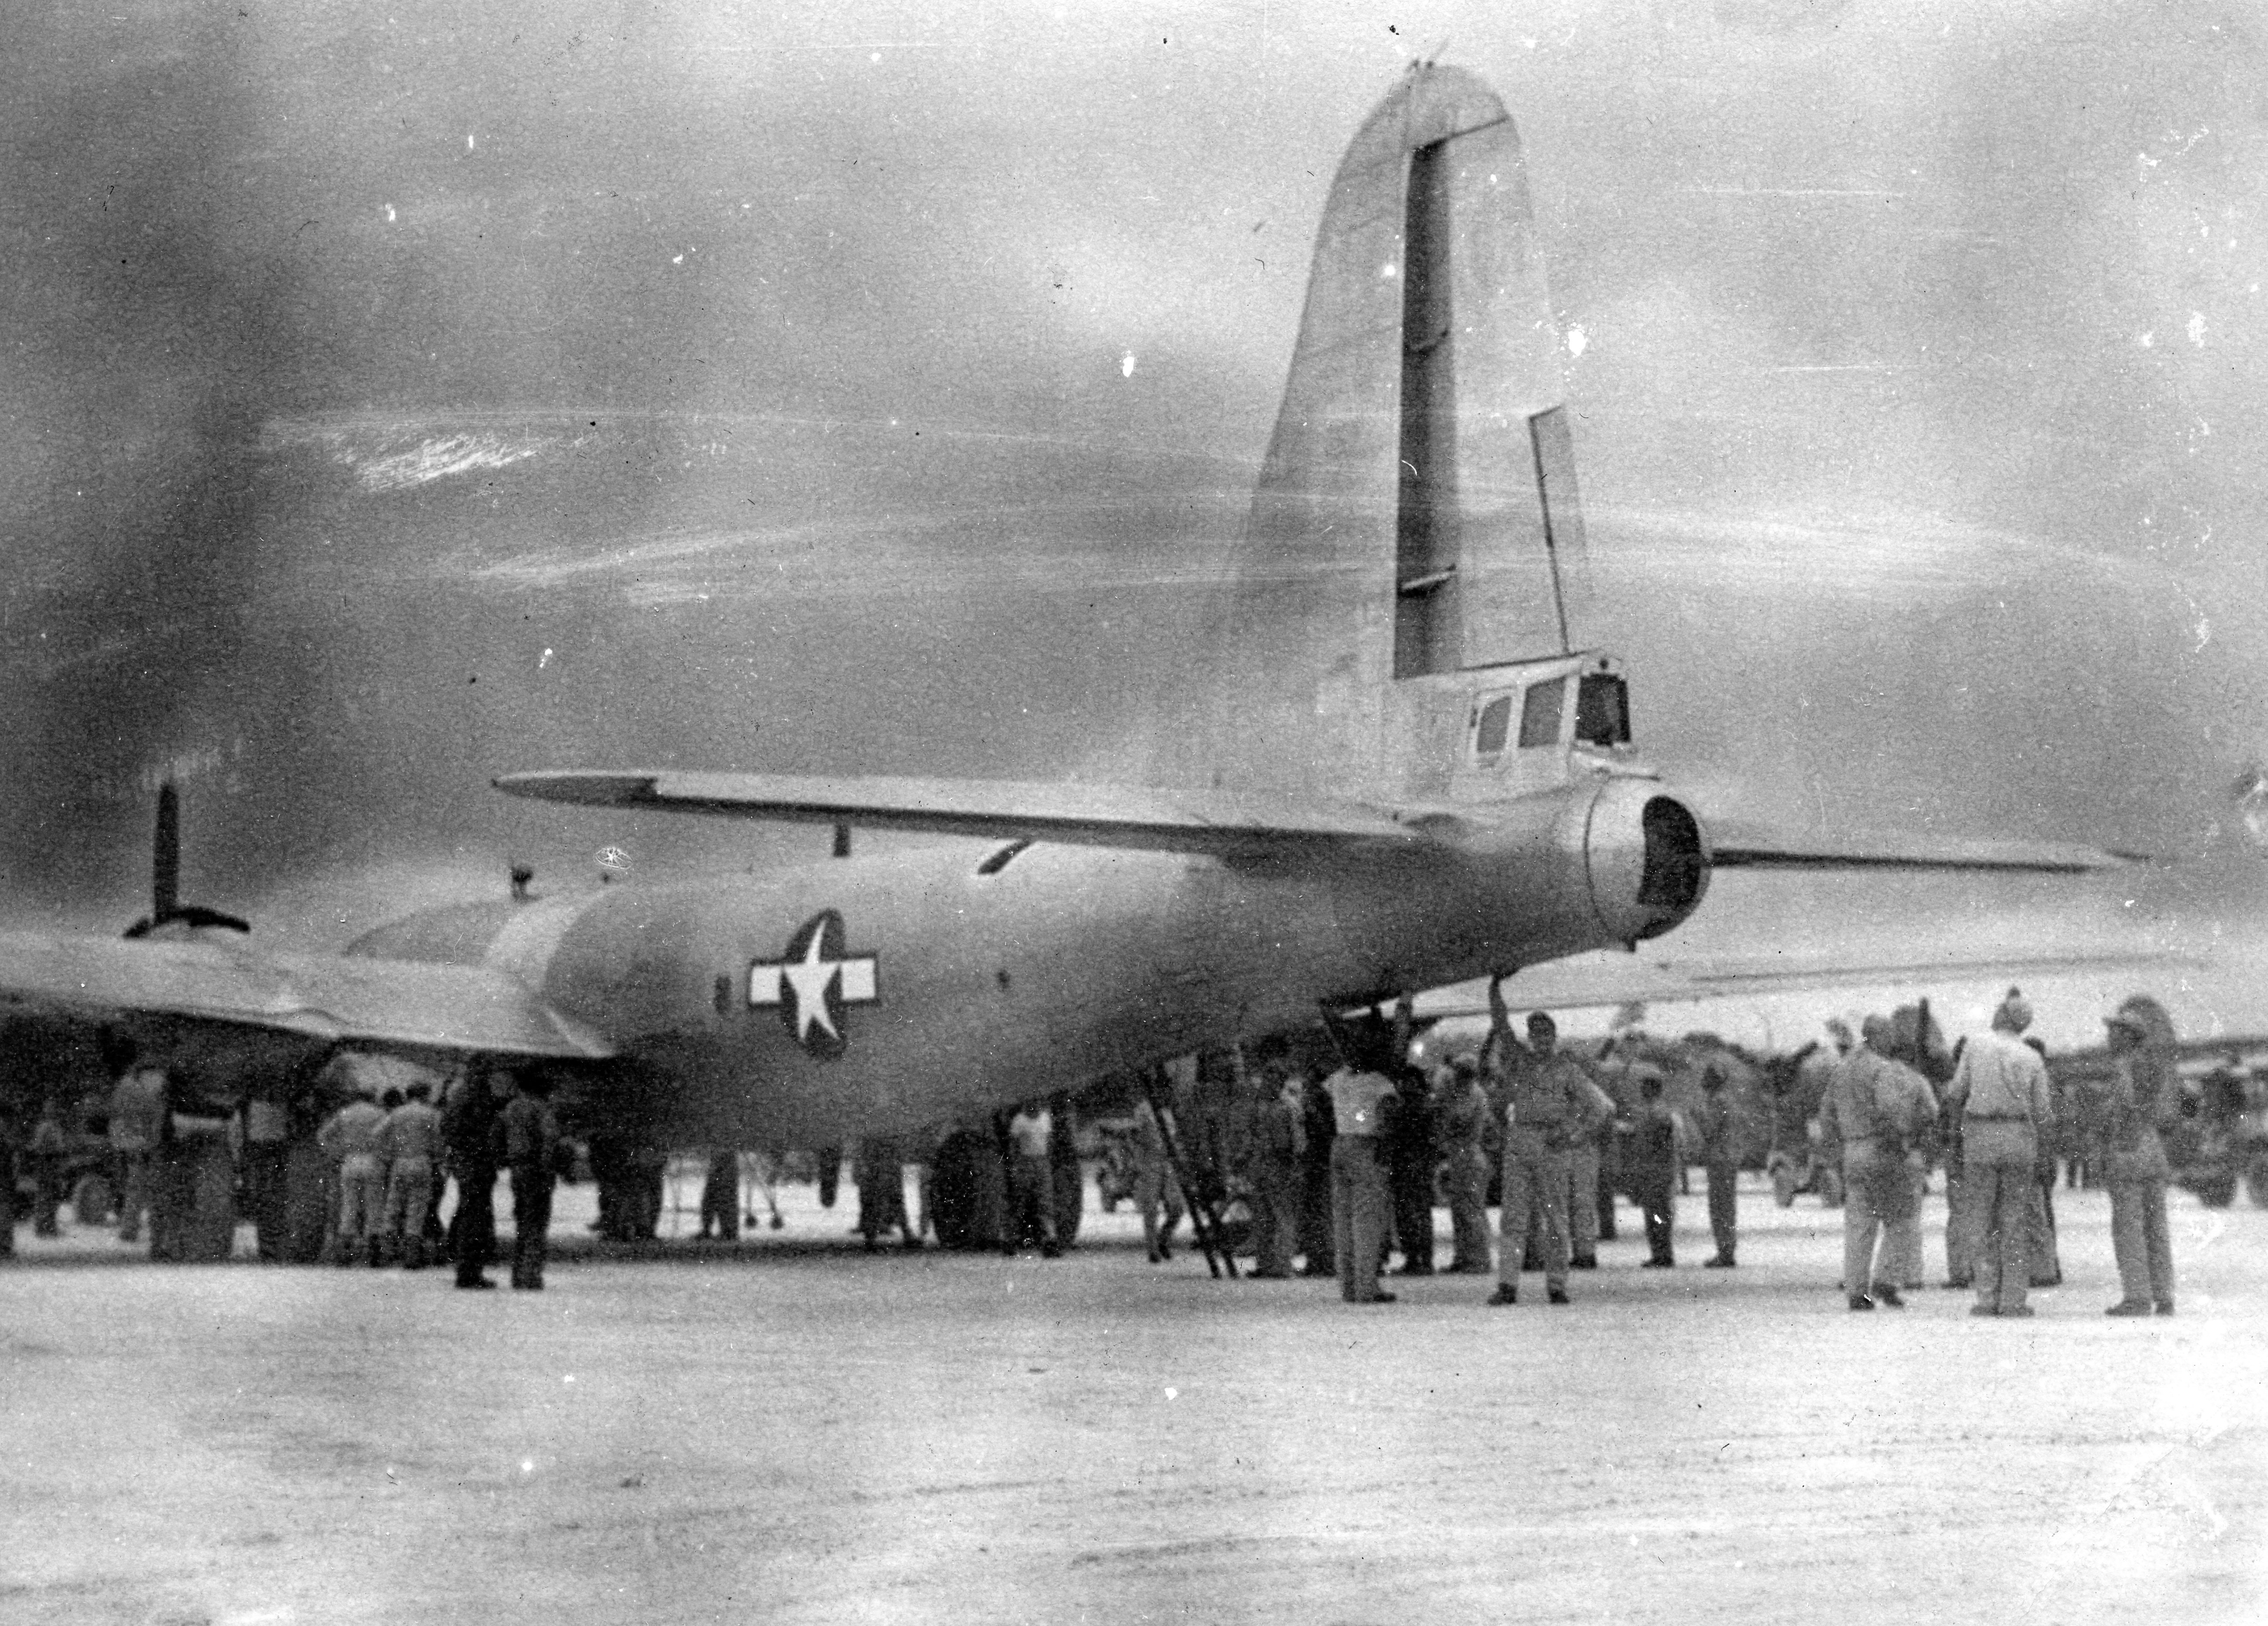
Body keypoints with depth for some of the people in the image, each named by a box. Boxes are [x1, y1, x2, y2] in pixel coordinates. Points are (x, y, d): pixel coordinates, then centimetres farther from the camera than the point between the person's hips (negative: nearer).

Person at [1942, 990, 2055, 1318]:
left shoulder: (1975, 1045, -3)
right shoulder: (2033, 1061, 1)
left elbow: (1958, 1094, -1)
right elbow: (2042, 1115, 2)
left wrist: (1951, 1089, 23)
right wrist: (2051, 1116, 26)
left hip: (1980, 1139, 0)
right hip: (2019, 1142, 0)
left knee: (1984, 1221, 6)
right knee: (2015, 1222, 5)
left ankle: (1987, 1299, 1)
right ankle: (2013, 1300, -1)